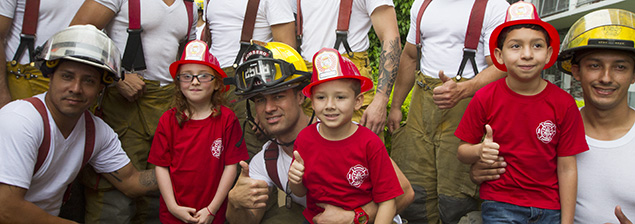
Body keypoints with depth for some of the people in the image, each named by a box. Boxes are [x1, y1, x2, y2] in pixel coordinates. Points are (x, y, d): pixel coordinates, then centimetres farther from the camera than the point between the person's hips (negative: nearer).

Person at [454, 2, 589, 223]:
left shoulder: (563, 104, -5)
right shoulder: (485, 98, -7)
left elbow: (567, 168, -2)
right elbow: (462, 151, -2)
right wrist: (479, 151, -24)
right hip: (500, 205, -1)